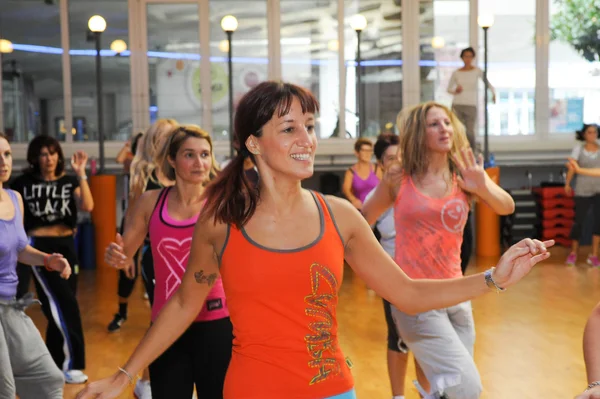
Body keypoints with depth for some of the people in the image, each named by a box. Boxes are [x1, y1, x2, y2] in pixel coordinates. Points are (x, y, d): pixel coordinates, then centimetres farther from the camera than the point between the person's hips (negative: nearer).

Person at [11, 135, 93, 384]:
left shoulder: (69, 181, 5)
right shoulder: (24, 183, -2)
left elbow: (87, 206, -12)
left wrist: (80, 173, -18)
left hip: (66, 246, 4)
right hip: (39, 246, -4)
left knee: (58, 306, 10)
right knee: (63, 304, -11)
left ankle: (54, 362, 25)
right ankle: (70, 363, -1)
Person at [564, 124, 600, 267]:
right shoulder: (578, 148, 3)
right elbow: (572, 167, -5)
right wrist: (567, 184, -13)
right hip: (583, 190, -1)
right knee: (579, 221, 3)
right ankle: (573, 253, 22)